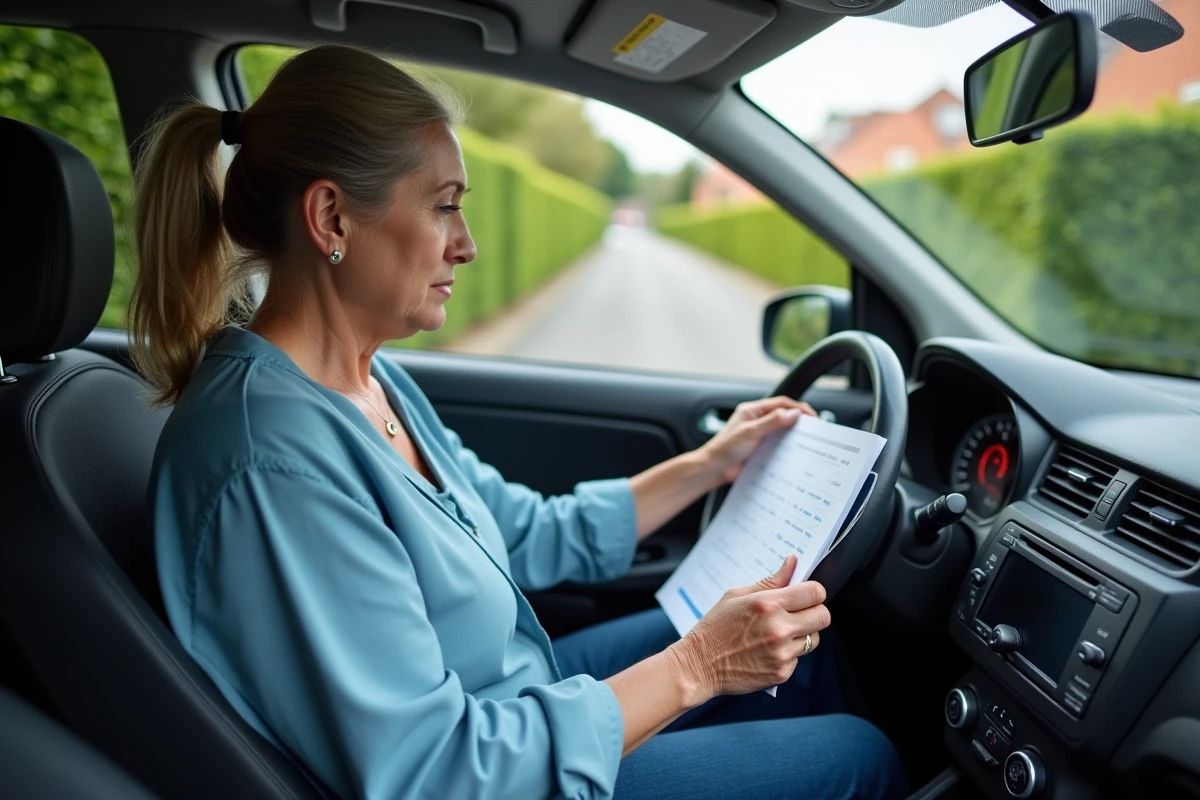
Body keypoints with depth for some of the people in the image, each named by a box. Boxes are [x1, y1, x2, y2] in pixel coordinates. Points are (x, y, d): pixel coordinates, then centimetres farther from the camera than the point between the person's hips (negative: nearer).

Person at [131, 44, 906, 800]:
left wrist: (706, 467, 6)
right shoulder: (277, 460, -32)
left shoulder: (368, 377, -2)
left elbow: (529, 535, 7)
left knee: (801, 637, 16)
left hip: (522, 703, 8)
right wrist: (692, 668, -25)